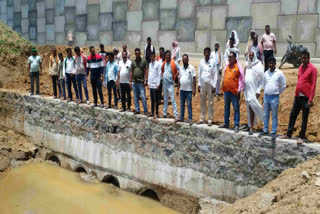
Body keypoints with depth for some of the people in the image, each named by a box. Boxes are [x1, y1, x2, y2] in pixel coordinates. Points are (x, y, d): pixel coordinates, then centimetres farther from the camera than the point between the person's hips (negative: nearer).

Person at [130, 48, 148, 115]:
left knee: (143, 97, -7)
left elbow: (146, 71, -4)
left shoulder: (144, 61, 0)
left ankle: (145, 111, -1)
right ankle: (137, 110, 16)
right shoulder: (133, 62, 13)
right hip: (134, 82, 5)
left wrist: (145, 80, -11)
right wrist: (130, 81, 10)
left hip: (141, 82, -5)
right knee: (135, 97, 9)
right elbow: (131, 72, 15)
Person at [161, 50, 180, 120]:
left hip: (170, 83, -6)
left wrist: (174, 76, -7)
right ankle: (164, 114, 25)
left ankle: (176, 115, -11)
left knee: (173, 99, -11)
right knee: (165, 99, 15)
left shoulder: (174, 63, -8)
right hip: (164, 83, 6)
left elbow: (179, 71, -6)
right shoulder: (164, 63, 9)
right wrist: (163, 76, 11)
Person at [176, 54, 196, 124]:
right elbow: (179, 79, 14)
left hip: (189, 90, -5)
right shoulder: (181, 68, 10)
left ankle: (190, 119, 2)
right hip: (182, 89, 5)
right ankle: (181, 117, 18)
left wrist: (194, 89, -13)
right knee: (182, 104, 10)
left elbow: (194, 79, -6)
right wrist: (178, 89, 10)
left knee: (189, 105, -2)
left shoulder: (191, 68, -4)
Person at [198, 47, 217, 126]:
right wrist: (199, 85, 4)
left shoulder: (212, 62, -4)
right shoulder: (201, 62, 4)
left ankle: (210, 120, 9)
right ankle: (202, 118, 19)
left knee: (210, 103, 2)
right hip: (202, 85, 3)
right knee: (203, 103, 10)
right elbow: (199, 74, 8)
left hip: (210, 85, -3)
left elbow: (215, 75, -3)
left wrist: (214, 86, -7)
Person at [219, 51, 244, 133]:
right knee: (226, 108, 15)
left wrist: (239, 90, -11)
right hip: (226, 90, 7)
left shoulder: (238, 67, -8)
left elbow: (242, 79, -8)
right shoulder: (227, 66, 11)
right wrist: (222, 86, 16)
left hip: (234, 91, -7)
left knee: (236, 108, -2)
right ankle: (226, 123, 26)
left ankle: (236, 125, 2)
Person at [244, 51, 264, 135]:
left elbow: (261, 79, -8)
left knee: (251, 107, -11)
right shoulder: (247, 64, 12)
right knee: (249, 108, 10)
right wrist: (243, 87, 12)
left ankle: (251, 127, -5)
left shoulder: (258, 65, -5)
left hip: (254, 89, -5)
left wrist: (258, 91, -14)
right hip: (247, 89, 5)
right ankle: (250, 124, 19)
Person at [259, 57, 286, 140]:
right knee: (266, 115, 11)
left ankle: (273, 132, 8)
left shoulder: (279, 73, -6)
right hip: (266, 96, 4)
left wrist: (277, 92, 6)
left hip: (274, 97, -4)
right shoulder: (266, 73, 6)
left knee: (274, 116, 3)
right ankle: (265, 130, 22)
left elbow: (283, 85, 1)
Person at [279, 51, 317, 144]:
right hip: (298, 96, 7)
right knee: (292, 115, 10)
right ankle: (289, 134, 20)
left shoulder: (312, 69, -9)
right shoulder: (300, 67, 12)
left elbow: (313, 85, -12)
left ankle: (301, 136, 12)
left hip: (306, 97, -6)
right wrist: (296, 93, 16)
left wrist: (311, 99, -16)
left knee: (304, 118, 4)